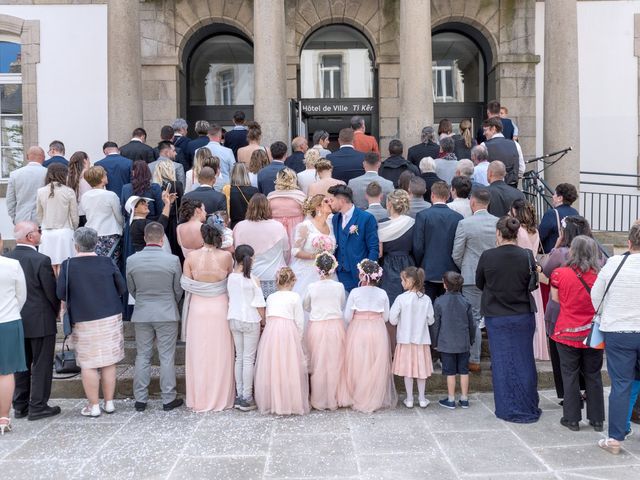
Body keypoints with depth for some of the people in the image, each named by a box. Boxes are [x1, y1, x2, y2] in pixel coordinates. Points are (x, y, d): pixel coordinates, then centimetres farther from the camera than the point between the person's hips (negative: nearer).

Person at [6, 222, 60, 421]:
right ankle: (38, 406, 10)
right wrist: (56, 311, 5)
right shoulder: (41, 260, -18)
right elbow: (52, 291, -13)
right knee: (41, 365, 5)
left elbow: (7, 290, 5)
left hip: (16, 321, 6)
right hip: (40, 322, -6)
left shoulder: (6, 260, -2)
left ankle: (20, 405, 23)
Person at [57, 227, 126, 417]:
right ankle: (109, 403, 19)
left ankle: (93, 406, 13)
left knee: (88, 365, 7)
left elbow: (61, 294, -7)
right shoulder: (107, 262, -5)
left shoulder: (68, 265, -10)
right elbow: (122, 288, 0)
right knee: (109, 363, 11)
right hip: (110, 318, 2)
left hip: (83, 322, -2)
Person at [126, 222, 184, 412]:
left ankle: (140, 399, 18)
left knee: (142, 356, 12)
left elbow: (131, 289, 6)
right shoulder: (173, 260, -12)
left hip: (141, 314, 2)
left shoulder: (132, 260, -6)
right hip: (167, 314, -2)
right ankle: (168, 399, 12)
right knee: (167, 357, 5)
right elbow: (178, 290, -1)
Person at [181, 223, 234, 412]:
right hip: (220, 308, -1)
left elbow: (186, 284, -4)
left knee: (198, 354, 11)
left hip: (198, 308, 1)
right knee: (220, 354, 10)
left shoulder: (191, 257, -8)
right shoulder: (226, 256, -10)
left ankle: (199, 400, 20)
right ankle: (221, 398, 19)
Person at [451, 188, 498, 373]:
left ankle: (474, 361, 9)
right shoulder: (500, 223, -1)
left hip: (472, 278, -4)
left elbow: (456, 255, -7)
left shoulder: (465, 224, -12)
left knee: (473, 319, 4)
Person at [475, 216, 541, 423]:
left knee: (502, 362, 9)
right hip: (523, 316, 1)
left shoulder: (487, 256, -13)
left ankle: (507, 409, 15)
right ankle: (528, 408, 23)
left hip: (496, 317, -1)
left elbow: (479, 284, 1)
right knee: (524, 361, 13)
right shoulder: (526, 256, -11)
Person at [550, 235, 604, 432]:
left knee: (570, 375, 9)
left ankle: (572, 419, 15)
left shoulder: (560, 274, -12)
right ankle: (596, 419, 22)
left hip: (568, 333, -2)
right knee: (593, 375, 14)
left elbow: (556, 299, 1)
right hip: (593, 334, 2)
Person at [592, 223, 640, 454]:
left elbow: (595, 298, -1)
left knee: (620, 385, 5)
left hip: (617, 332, 0)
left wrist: (607, 317, 17)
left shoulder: (613, 263, -8)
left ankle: (615, 438, 9)